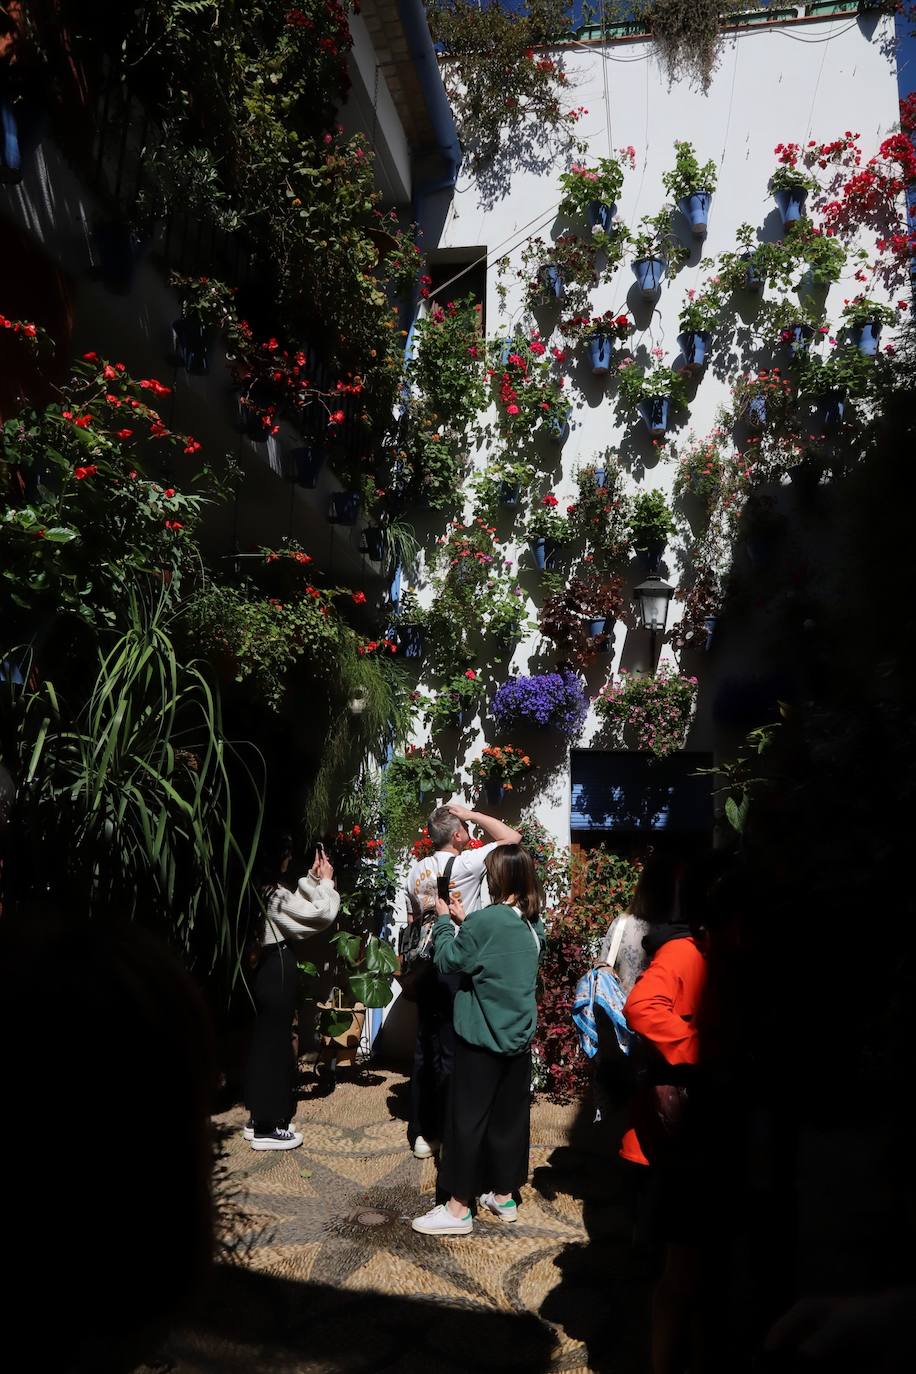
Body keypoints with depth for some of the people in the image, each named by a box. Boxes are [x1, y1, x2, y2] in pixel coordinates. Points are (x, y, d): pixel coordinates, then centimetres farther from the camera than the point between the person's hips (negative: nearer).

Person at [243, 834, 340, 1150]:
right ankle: (266, 1129, 9)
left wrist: (312, 878, 10)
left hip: (266, 968, 10)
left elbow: (296, 904, 17)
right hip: (277, 970, -10)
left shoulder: (261, 889, 7)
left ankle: (258, 1117, 28)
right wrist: (326, 880, -7)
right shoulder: (274, 892, -22)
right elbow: (323, 913, -19)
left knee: (264, 1039, 17)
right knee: (275, 1042, 0)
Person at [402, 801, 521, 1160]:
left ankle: (420, 1132, 23)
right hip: (459, 967, -7)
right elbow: (512, 837, -10)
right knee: (453, 1050, 2)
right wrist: (473, 814, -5)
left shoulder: (416, 871, 7)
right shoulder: (466, 864, -13)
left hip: (427, 966, 7)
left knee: (425, 1047, 13)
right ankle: (447, 1136, 10)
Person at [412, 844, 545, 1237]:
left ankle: (458, 1208, 12)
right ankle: (504, 1197, 28)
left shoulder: (487, 920, -21)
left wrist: (445, 920, 1)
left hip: (482, 1037, -7)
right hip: (519, 1037, 7)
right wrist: (464, 921, 6)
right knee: (510, 1117, 16)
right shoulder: (532, 924, 3)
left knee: (468, 1118, 4)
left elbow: (448, 959, -12)